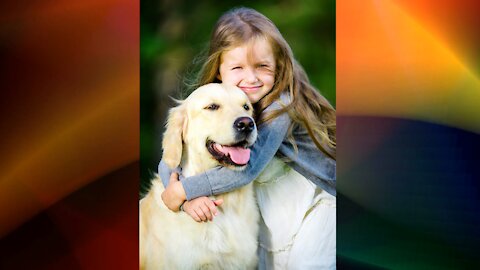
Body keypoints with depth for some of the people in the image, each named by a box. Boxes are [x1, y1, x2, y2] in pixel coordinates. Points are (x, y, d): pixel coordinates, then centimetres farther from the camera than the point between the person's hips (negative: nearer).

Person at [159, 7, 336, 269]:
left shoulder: (282, 103, -28)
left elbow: (247, 168, -33)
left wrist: (183, 189, -28)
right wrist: (189, 199, -32)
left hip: (318, 203, -5)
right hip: (271, 209, 5)